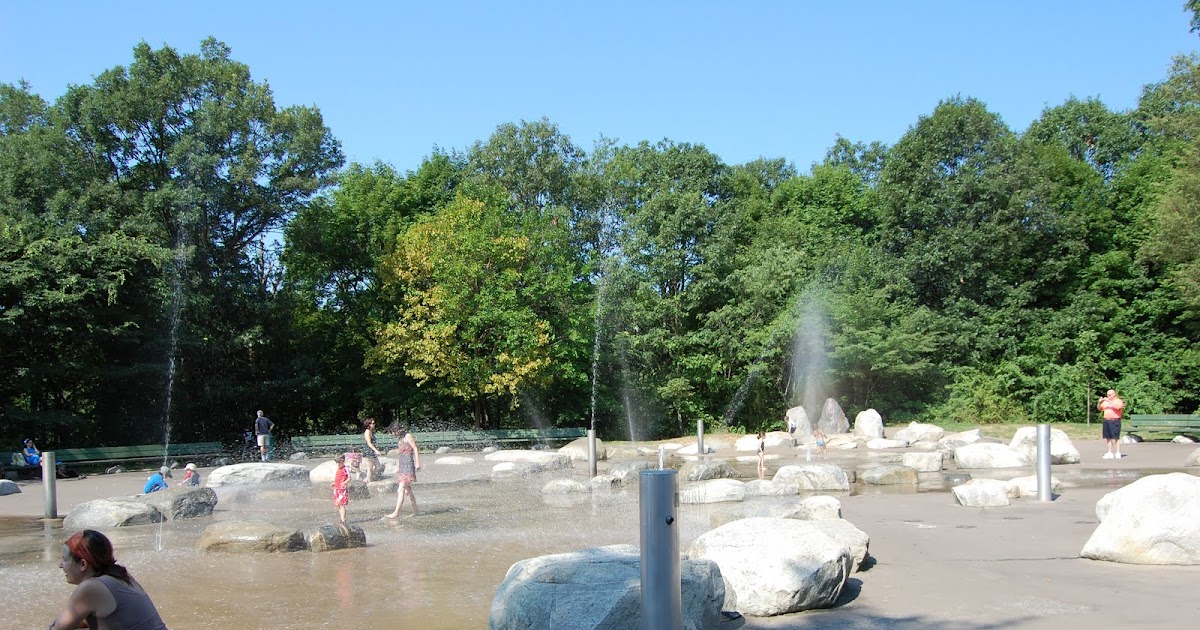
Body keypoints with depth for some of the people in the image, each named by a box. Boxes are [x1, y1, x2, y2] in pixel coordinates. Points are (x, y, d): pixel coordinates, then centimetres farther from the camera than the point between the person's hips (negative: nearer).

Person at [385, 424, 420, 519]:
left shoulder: (408, 436, -5)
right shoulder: (401, 440, 19)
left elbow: (415, 449, -9)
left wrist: (417, 462, -15)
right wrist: (398, 467, 21)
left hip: (408, 466, -9)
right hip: (402, 467, 9)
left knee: (401, 490, -16)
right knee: (408, 491, 11)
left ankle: (396, 513, -21)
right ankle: (415, 511, 16)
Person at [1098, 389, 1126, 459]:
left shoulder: (1119, 401, -1)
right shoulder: (1105, 402, 17)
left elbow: (1117, 407, -21)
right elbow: (1099, 408, 17)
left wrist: (1109, 401, -23)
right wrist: (1099, 402, -2)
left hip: (1115, 421, -6)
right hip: (1106, 421, 6)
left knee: (1116, 438, -8)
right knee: (1108, 438, 6)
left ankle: (1118, 453, -6)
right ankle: (1110, 453, 11)